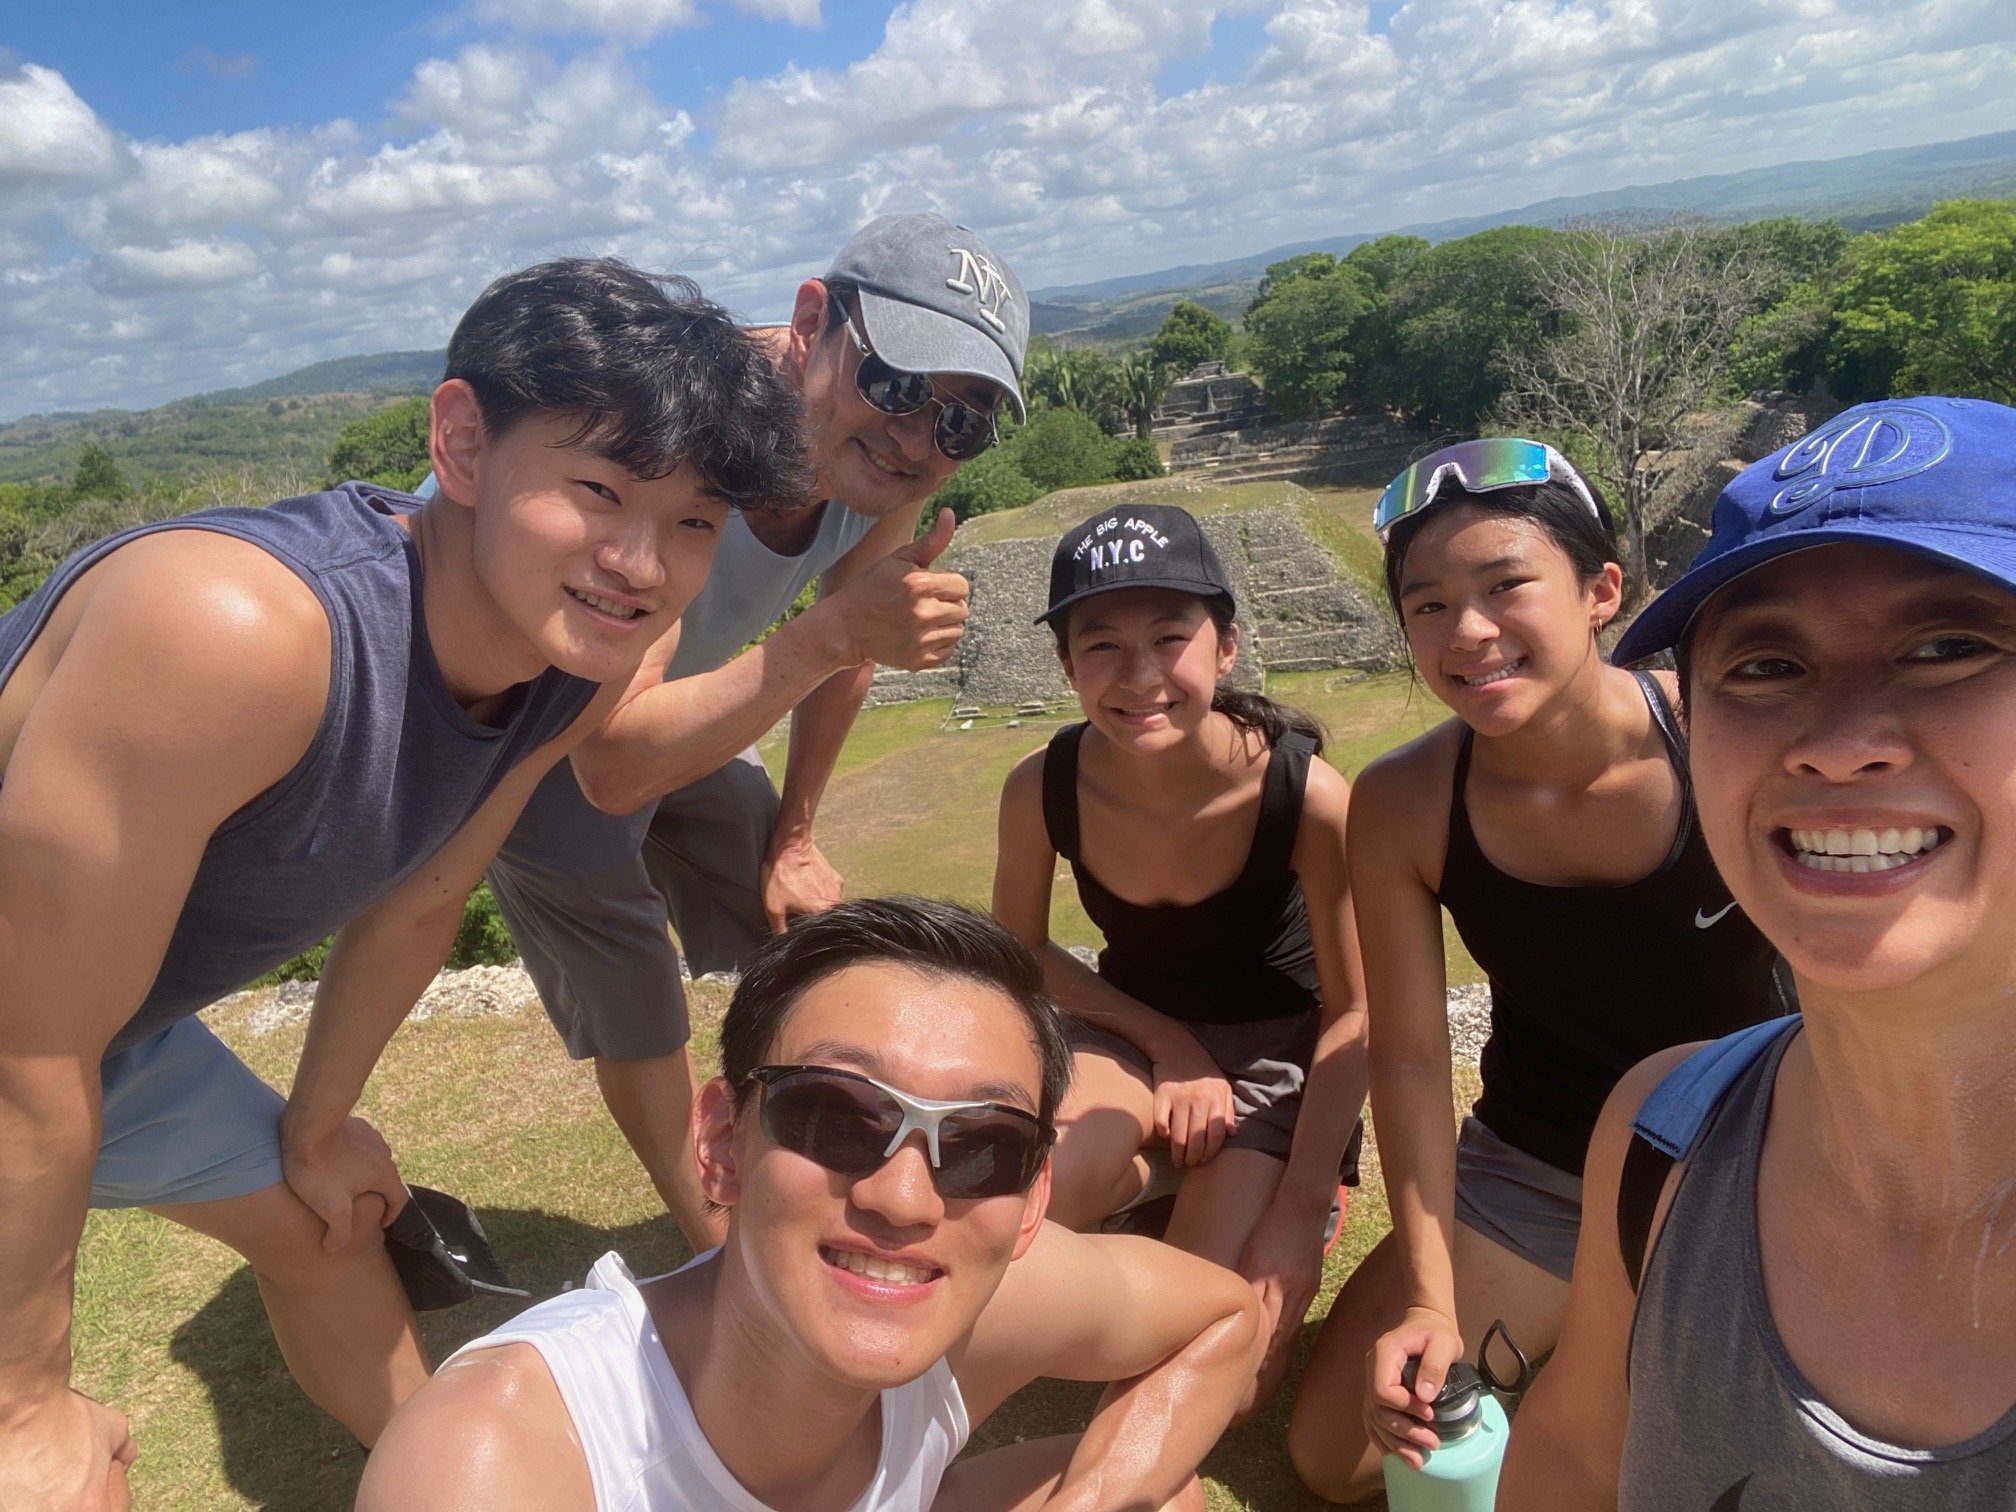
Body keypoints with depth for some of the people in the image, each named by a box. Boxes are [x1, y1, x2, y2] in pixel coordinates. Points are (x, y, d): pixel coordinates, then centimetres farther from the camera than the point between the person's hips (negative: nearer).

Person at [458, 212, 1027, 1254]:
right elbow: (613, 766, -44)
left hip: (677, 703, 6)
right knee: (637, 1010, -1)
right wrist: (832, 637, -51)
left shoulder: (885, 463, -20)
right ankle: (719, 1249, 23)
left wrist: (793, 841, 4)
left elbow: (851, 645, -1)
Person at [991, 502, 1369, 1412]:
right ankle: (1148, 1178, 2)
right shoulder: (1043, 790, -20)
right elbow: (1020, 951, -1)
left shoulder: (1307, 797, -27)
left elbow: (1352, 1014, -14)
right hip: (1134, 1029, 2)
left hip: (1278, 1050, -1)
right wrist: (1168, 1044, -11)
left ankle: (1218, 1195, 15)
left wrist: (1300, 1210, -18)